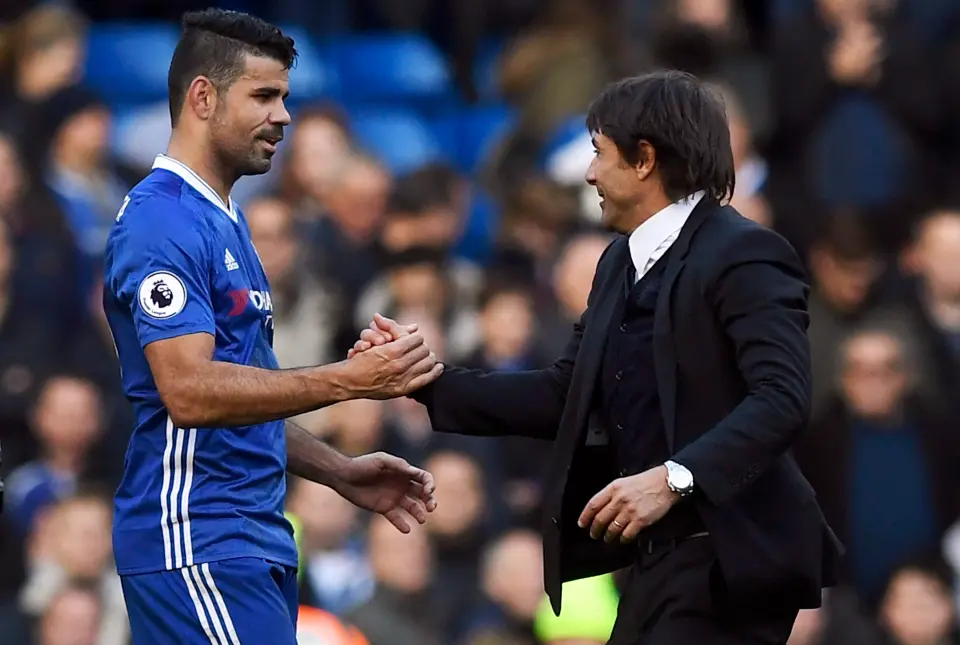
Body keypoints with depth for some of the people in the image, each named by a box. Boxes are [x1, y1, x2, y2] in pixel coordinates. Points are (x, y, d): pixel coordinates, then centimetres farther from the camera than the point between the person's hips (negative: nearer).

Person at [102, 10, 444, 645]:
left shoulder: (223, 221, 18)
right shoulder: (164, 221, -13)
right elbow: (190, 393, -23)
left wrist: (341, 472, 13)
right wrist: (350, 379, -23)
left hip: (253, 537, 10)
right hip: (197, 542, -10)